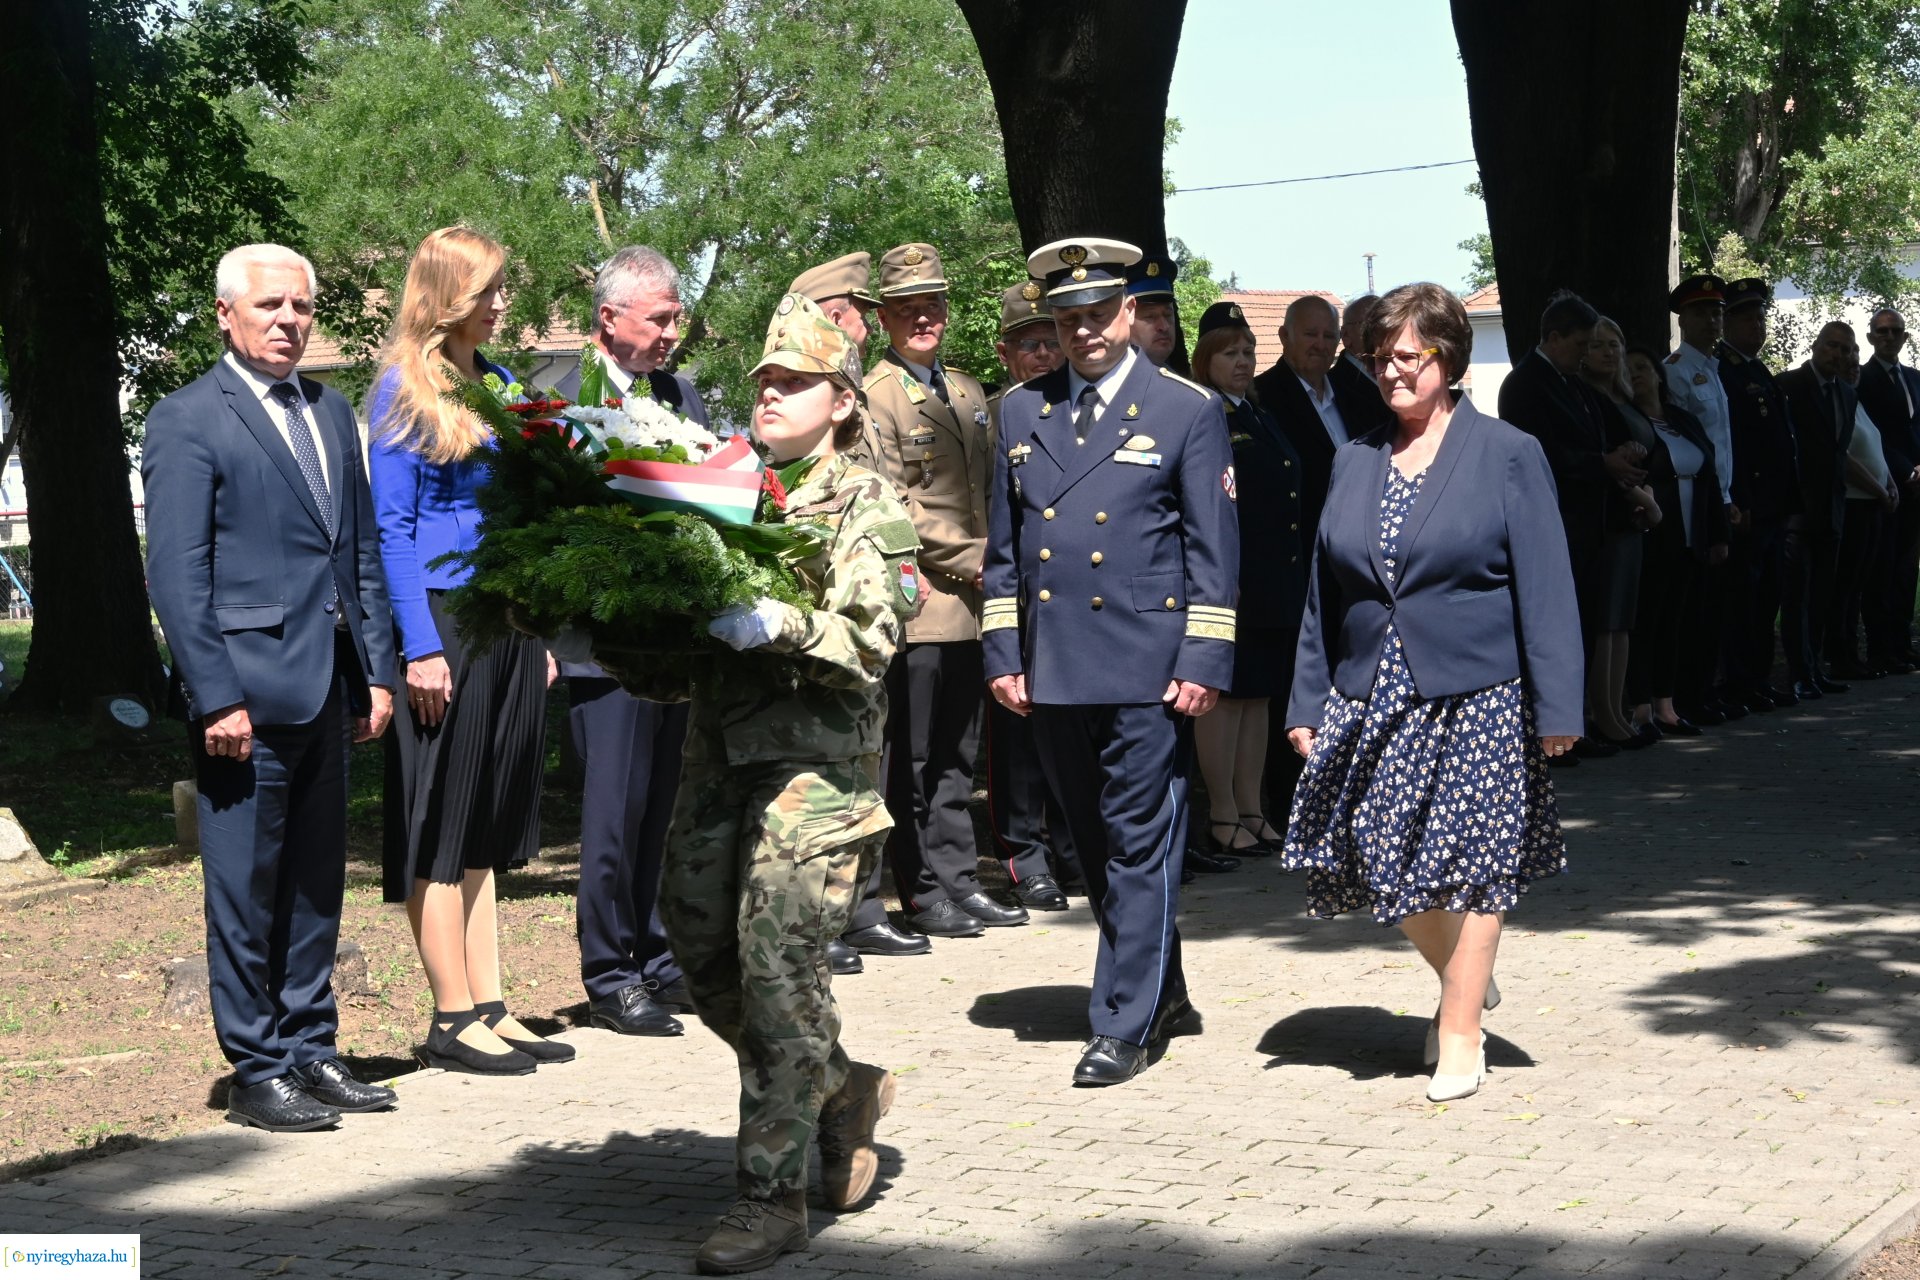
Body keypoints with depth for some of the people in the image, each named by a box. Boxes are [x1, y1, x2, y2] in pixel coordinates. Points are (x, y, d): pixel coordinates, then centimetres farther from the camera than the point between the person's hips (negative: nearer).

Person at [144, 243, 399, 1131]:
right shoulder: (187, 422, -5)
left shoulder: (331, 413, 16)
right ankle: (256, 1071, 8)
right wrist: (215, 697, -15)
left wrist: (376, 672, 11)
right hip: (249, 684, -7)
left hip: (328, 687, 7)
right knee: (245, 889, 0)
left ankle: (310, 1051, 21)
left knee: (317, 882, 12)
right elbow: (177, 576, -10)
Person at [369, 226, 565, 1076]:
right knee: (442, 824, -1)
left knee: (489, 828, 11)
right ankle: (453, 1021, 3)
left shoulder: (502, 385, 13)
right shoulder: (403, 389, -8)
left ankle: (488, 1010, 16)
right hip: (445, 618, -7)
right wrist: (420, 647, -18)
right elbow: (391, 526, -11)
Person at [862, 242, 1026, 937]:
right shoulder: (875, 394, -7)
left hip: (970, 605, 7)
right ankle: (925, 892, 6)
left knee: (957, 754, 12)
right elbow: (893, 504, -13)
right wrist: (971, 561, -12)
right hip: (919, 604, -7)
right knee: (914, 759, -1)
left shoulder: (968, 392, 18)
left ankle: (960, 884, 18)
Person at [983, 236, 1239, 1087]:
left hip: (1147, 668, -5)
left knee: (1140, 849, -2)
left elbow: (1214, 549, -2)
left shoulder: (1188, 411, 0)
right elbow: (1003, 545, 14)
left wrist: (1203, 663, -9)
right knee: (1092, 849, 13)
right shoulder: (1020, 412, 11)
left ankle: (1125, 1024, 4)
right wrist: (1003, 655, 7)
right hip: (1052, 671, 5)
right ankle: (1163, 992, 29)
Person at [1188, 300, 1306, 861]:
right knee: (1225, 693, -4)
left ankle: (1252, 809, 17)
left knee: (1259, 694, 11)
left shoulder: (1261, 418, 18)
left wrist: (1296, 578, 18)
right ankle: (1222, 816, 1)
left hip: (1275, 583, 8)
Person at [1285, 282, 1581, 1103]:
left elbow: (1544, 589, -6)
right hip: (1373, 704, 4)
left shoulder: (1507, 456, -2)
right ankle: (1460, 980, 33)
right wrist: (1308, 702, 9)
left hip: (1475, 700, -4)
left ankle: (1460, 1037, 13)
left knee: (1472, 868, 1)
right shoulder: (1356, 463, 10)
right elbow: (1325, 594, 13)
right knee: (1391, 871, 7)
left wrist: (1556, 707, -11)